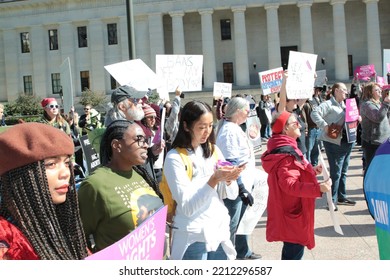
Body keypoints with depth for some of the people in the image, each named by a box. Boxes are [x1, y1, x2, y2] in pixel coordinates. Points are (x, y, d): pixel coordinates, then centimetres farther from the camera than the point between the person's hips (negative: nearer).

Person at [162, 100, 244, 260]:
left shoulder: (213, 151, 4)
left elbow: (232, 195, 5)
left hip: (220, 231, 5)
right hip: (192, 237, -5)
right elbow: (187, 207, -17)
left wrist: (228, 179, -16)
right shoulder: (175, 157, -12)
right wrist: (214, 179, -26)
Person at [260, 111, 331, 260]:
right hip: (292, 211, -11)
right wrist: (317, 188, -38)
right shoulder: (286, 154, -24)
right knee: (295, 250, -2)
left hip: (291, 209, 11)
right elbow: (290, 184, -32)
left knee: (292, 248, 23)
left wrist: (311, 171, 17)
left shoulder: (284, 148, 9)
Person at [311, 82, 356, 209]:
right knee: (335, 173, -4)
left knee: (343, 172, 17)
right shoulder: (328, 104, -12)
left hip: (347, 142, 9)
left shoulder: (344, 105, 16)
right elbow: (314, 113, -26)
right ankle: (332, 200, 7)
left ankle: (341, 197, 29)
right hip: (334, 143, -9)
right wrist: (325, 126, -29)